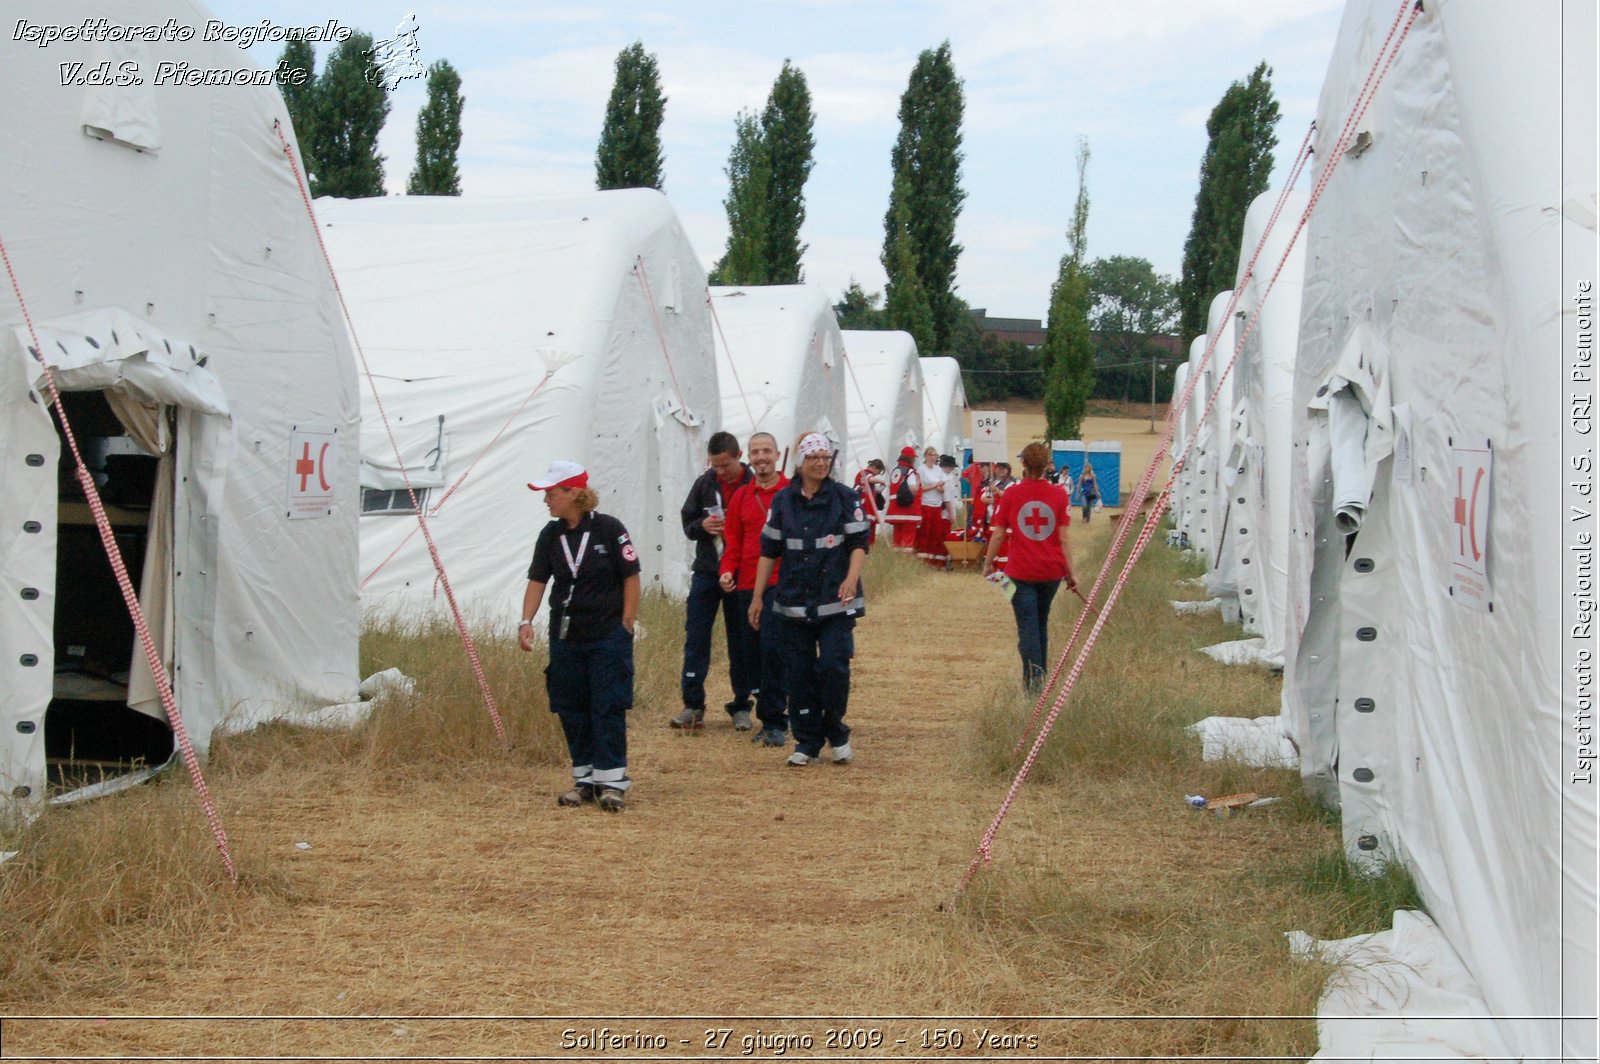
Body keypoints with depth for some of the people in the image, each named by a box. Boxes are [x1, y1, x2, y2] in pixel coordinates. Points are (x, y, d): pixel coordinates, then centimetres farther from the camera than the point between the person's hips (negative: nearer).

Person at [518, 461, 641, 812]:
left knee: (608, 708, -4)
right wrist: (526, 621, -12)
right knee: (571, 710, 8)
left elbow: (631, 578, -6)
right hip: (565, 636, 5)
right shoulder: (551, 535, 5)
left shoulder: (608, 529, -9)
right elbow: (537, 580, 1)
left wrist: (626, 626, -9)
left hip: (608, 635, -5)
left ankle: (611, 781, 1)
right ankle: (585, 780, 17)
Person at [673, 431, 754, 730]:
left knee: (741, 643, 5)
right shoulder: (704, 484, 3)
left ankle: (741, 706, 15)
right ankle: (693, 705, 7)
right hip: (706, 572, 3)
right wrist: (702, 525, -11)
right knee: (695, 639, 2)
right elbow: (687, 522, 10)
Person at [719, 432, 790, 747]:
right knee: (752, 651, 7)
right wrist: (727, 570, 1)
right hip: (747, 586, 5)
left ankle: (774, 721, -5)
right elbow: (733, 540, 16)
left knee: (772, 649, -13)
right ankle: (773, 717, 19)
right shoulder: (741, 497, 12)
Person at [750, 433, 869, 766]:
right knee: (800, 673, 4)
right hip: (794, 602, 2)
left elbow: (859, 542, -2)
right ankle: (807, 742, 14)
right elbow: (769, 550, 9)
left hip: (836, 601, -2)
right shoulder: (783, 500, 6)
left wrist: (851, 579, -20)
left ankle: (837, 734, 10)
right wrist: (757, 597, 8)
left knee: (833, 667, -10)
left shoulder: (844, 498, 0)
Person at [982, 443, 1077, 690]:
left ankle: (1034, 673, -21)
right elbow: (1063, 538, -3)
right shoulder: (1058, 494, -3)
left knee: (1027, 625, -2)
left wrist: (988, 563, 11)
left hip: (1021, 571, -3)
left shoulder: (1011, 494, -6)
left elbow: (998, 535, -2)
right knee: (1041, 622, 19)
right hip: (1052, 571, 3)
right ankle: (1039, 674, 28)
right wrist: (1071, 572, 2)